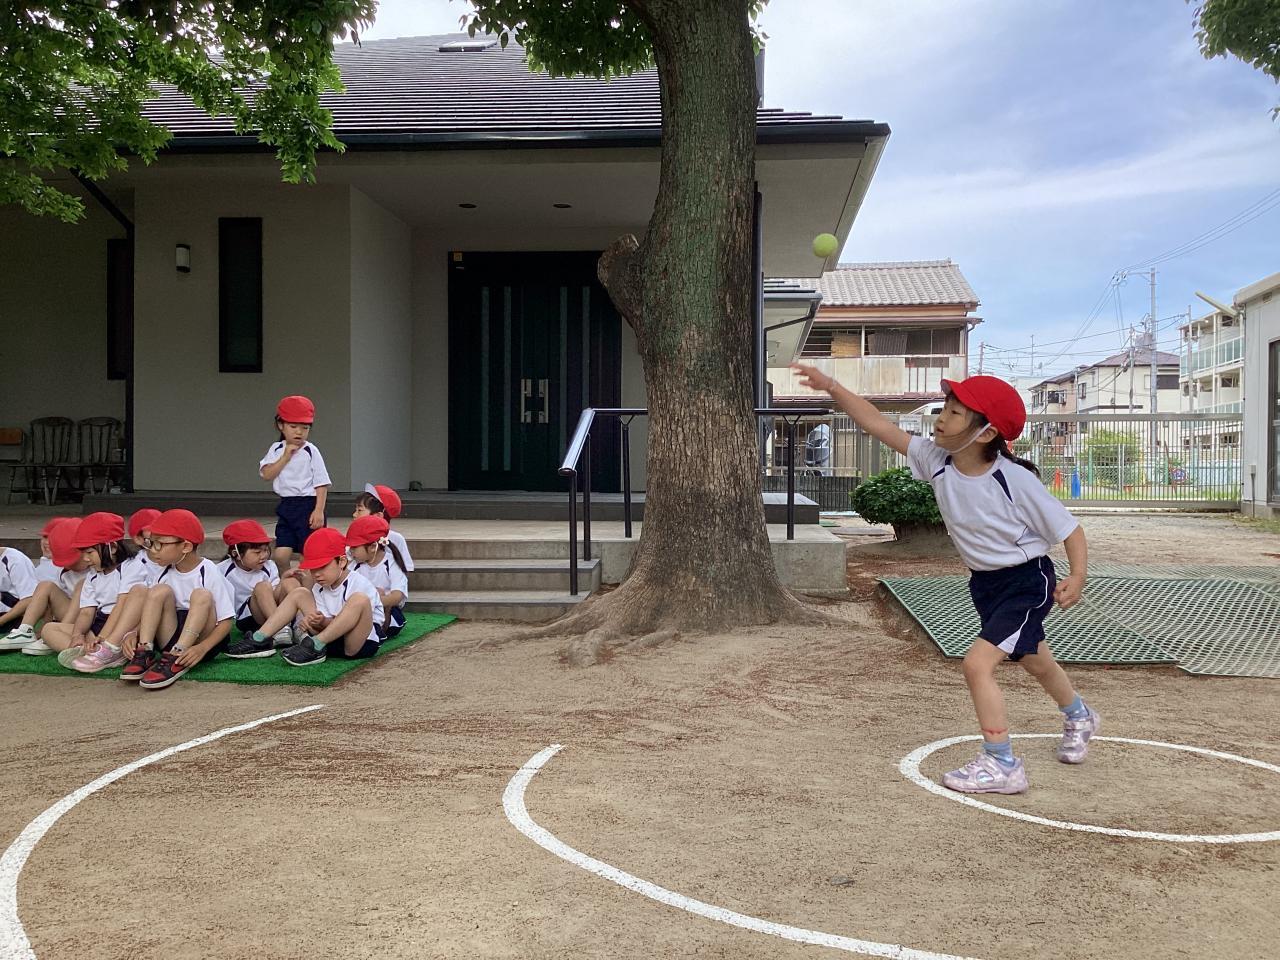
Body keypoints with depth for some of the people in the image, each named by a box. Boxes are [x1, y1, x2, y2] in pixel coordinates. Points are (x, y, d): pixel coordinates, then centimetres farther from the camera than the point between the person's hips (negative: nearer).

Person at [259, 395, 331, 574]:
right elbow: (266, 474, -4)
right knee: (280, 555, 3)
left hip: (308, 505, -4)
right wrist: (286, 457, -11)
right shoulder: (276, 450, 8)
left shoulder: (311, 451, -4)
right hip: (286, 506, 4)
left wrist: (319, 511, -15)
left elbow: (322, 484, -7)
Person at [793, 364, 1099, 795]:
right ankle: (1079, 718, 57)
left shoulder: (1015, 480, -28)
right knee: (1035, 663, 27)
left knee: (977, 662, -20)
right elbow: (881, 427, -14)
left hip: (1027, 581, -7)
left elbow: (1069, 528, -18)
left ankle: (1001, 764, -5)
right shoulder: (935, 460, -14)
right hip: (984, 582, 7)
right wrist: (832, 387, -20)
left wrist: (1077, 577, -29)